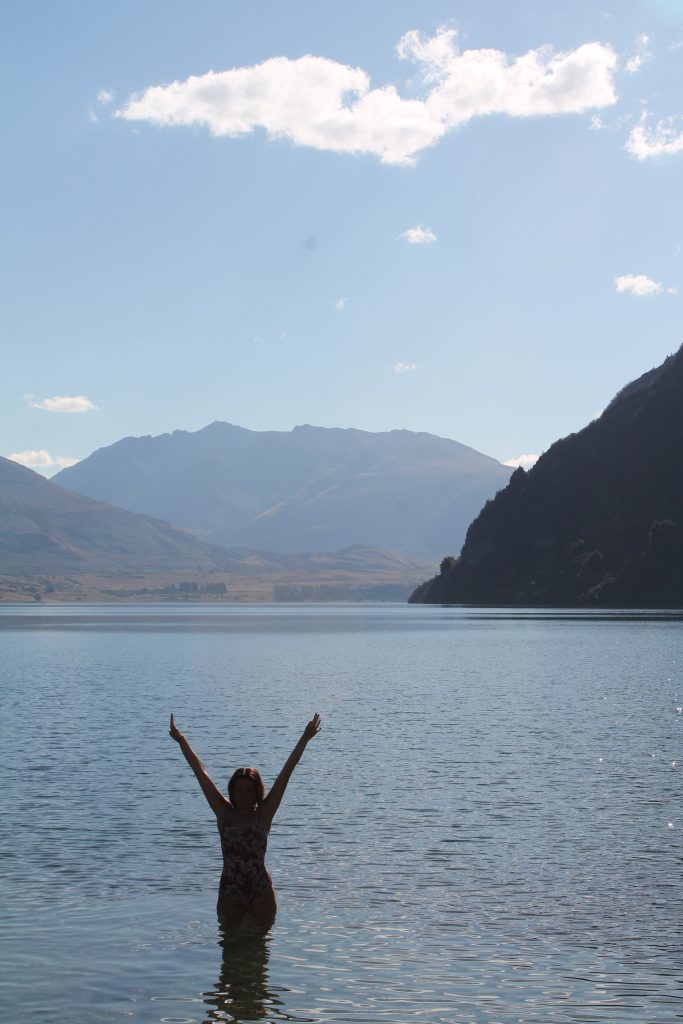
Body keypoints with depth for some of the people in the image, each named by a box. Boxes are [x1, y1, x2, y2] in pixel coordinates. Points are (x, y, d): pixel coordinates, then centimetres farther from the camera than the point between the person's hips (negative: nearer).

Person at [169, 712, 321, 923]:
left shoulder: (263, 815, -1)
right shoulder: (224, 814, 1)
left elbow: (286, 773, -5)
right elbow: (201, 772, 0)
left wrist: (304, 739, -7)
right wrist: (181, 740, 3)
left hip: (262, 895, -1)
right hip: (229, 895, 1)